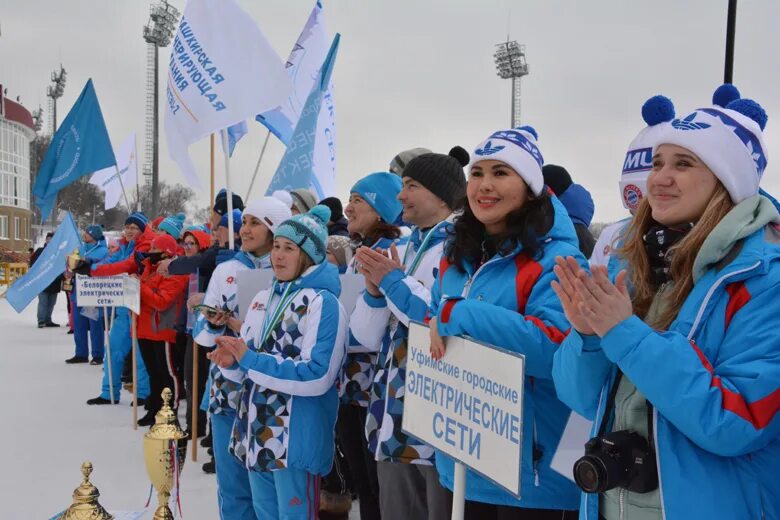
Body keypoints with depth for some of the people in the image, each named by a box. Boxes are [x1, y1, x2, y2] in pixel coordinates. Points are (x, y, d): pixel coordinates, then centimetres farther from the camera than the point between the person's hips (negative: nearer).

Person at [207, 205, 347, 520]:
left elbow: (316, 376, -22)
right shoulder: (262, 300, 11)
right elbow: (248, 369, 14)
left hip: (297, 440, -7)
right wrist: (231, 363, -10)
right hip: (256, 435, 8)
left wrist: (250, 360, -21)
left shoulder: (324, 304, -13)